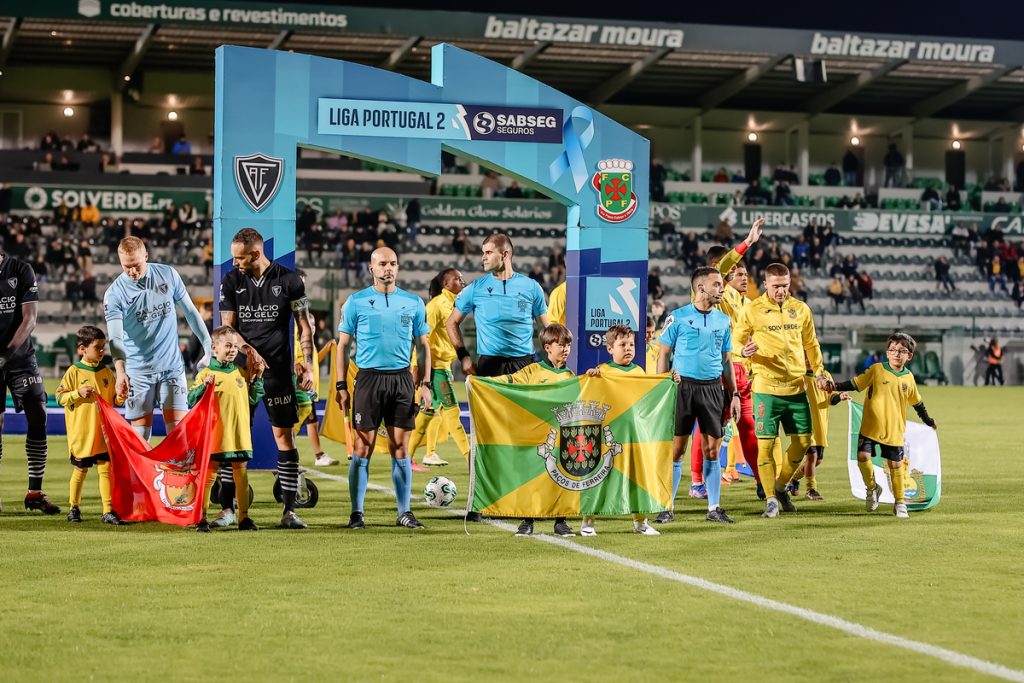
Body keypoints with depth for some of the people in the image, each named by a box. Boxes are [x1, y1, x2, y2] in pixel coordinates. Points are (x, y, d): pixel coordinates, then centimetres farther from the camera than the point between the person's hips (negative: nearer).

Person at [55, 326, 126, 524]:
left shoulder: (106, 372, 7)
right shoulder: (74, 372, -6)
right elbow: (60, 397, -6)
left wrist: (119, 399, -5)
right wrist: (78, 393, -19)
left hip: (103, 433, 3)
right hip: (81, 434, -3)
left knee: (105, 469, 0)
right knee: (80, 470, 8)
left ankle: (108, 511, 1)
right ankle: (74, 508, 22)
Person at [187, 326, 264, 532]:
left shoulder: (242, 374, 11)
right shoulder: (206, 373, -3)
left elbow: (253, 399, 16)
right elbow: (191, 400, -7)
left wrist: (257, 379, 6)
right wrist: (204, 386, -22)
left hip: (240, 435, 4)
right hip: (215, 435, -4)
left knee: (241, 475, 9)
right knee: (209, 474, 1)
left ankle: (244, 517, 16)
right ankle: (201, 518, 7)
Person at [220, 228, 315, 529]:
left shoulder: (288, 281, -2)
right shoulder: (231, 281, 4)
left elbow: (304, 326, 3)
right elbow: (228, 327, 5)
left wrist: (308, 365, -3)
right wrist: (249, 351, -12)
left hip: (278, 368, -2)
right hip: (241, 366, 2)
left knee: (284, 436, -3)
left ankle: (289, 510, 0)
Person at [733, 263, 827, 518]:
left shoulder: (801, 309, 9)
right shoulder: (752, 310, -1)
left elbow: (811, 344, 20)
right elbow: (736, 342, 3)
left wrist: (818, 371, 15)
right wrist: (745, 351, -18)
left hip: (797, 387, 4)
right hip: (766, 388, -4)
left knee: (803, 441, 5)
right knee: (766, 443, -5)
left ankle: (781, 486, 26)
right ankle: (771, 499, 7)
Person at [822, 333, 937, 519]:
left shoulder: (909, 378, 6)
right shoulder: (877, 370, -4)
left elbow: (917, 402, 21)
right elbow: (855, 384, -4)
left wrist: (929, 421, 30)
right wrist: (834, 386, -19)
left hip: (894, 430, 2)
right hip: (870, 426, -2)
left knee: (895, 465, 4)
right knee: (863, 457, -14)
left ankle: (899, 503, 18)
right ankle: (872, 488, 14)